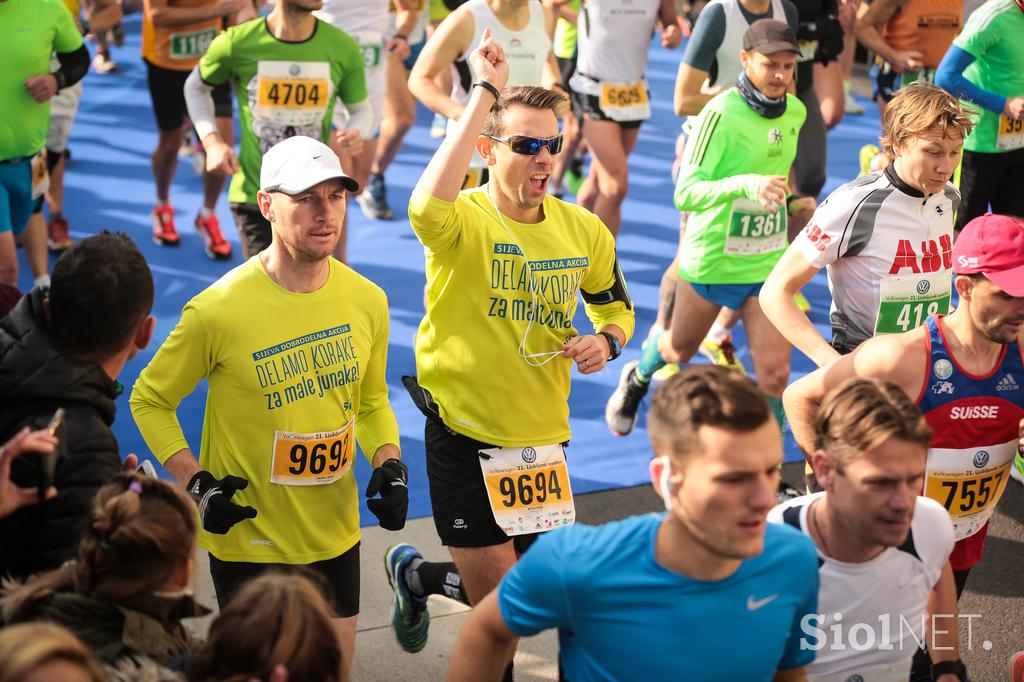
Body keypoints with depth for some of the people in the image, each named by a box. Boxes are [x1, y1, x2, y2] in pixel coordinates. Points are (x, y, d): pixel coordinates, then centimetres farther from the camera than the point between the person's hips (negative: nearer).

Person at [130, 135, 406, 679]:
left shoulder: (367, 300, -3)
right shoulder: (219, 309, -18)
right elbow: (149, 400, -6)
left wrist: (388, 464, -5)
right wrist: (197, 483, -15)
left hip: (335, 532, 5)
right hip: (249, 537, -4)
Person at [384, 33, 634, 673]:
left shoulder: (584, 230, 0)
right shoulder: (465, 220, -16)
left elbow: (617, 309, 17)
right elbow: (427, 208, -42)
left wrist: (606, 342, -8)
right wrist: (485, 93, -38)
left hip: (544, 439, 5)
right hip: (465, 436, -5)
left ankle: (417, 575, 42)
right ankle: (414, 573, 33)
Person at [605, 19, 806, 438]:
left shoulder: (795, 113, -3)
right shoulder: (721, 113, -23)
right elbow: (685, 193, -31)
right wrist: (748, 184, -45)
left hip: (767, 264, 4)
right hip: (710, 259, -3)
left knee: (775, 373, -8)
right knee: (681, 349, 22)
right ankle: (637, 378, 56)